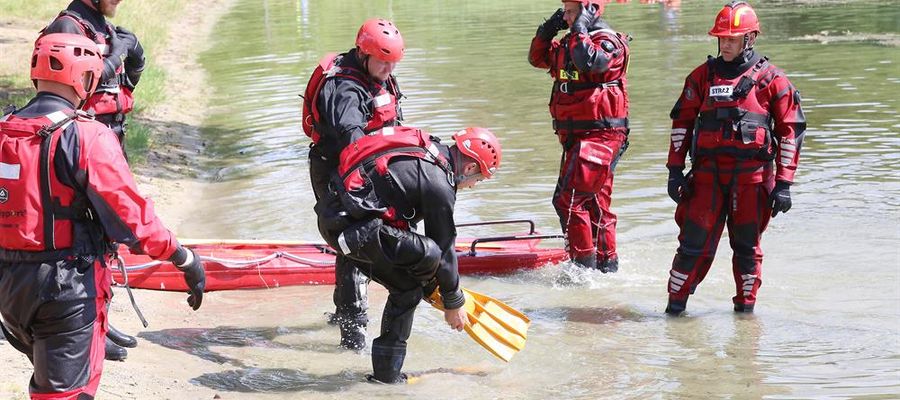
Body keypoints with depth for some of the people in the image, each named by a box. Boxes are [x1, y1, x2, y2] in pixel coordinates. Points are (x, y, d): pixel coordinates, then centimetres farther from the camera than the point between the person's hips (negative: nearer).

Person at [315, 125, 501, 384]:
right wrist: (453, 303, 11)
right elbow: (444, 247, -3)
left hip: (333, 216, 10)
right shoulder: (438, 184, -11)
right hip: (351, 227, -10)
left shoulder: (426, 153, 18)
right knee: (429, 253, -17)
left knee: (406, 288, 15)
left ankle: (386, 373, 18)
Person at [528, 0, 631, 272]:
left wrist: (579, 29, -20)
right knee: (595, 203, 16)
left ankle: (584, 264, -11)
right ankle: (608, 266, 25)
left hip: (599, 135, -10)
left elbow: (588, 61, -32)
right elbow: (537, 59, 24)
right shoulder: (569, 43, 14)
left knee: (568, 199, -15)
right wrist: (547, 30, 9)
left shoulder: (608, 42, -12)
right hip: (576, 137, 10)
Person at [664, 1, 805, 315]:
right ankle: (676, 303, 6)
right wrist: (675, 170, 5)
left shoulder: (771, 80, 2)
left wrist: (783, 184, -4)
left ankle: (746, 307, 19)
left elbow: (790, 131, 2)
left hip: (752, 176, -1)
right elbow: (681, 122, 13)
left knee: (746, 246, 7)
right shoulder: (703, 76, 9)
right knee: (694, 241, -3)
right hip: (707, 172, 1)